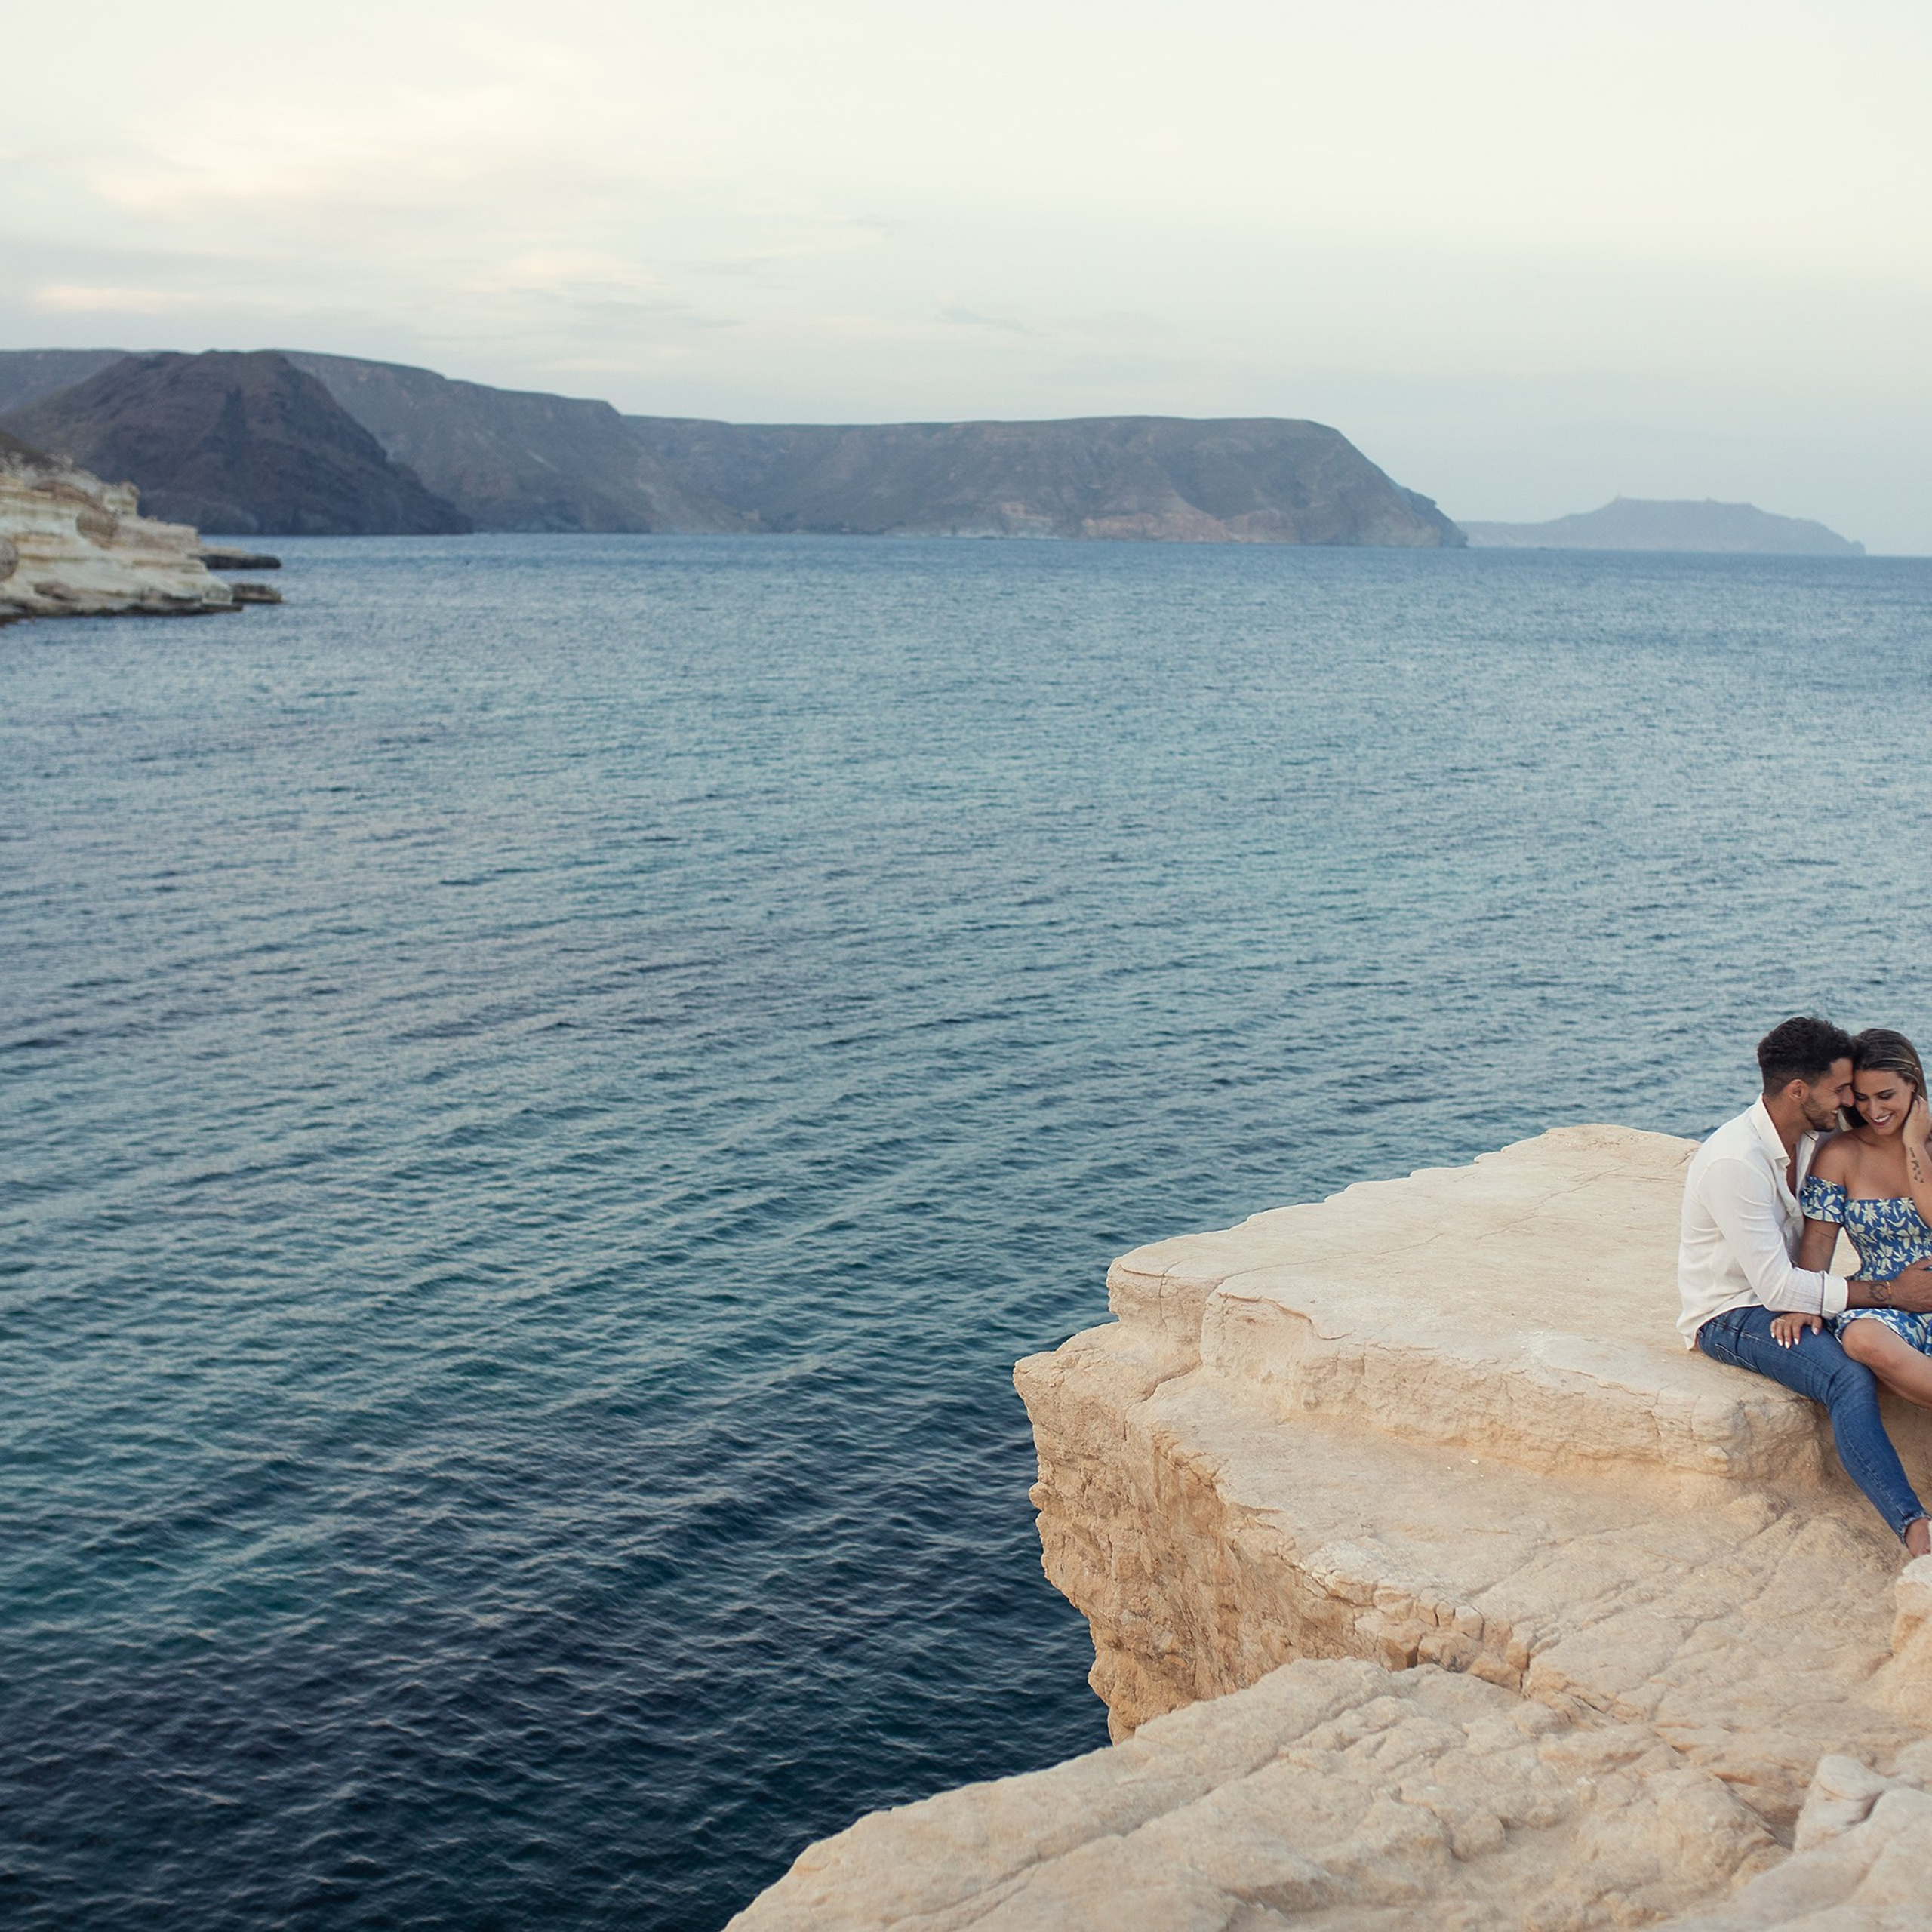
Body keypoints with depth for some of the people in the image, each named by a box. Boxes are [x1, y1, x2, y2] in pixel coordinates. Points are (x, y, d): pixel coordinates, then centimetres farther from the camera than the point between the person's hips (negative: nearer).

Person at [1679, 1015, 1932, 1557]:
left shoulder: (1812, 1139, 3)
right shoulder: (1734, 1161, -24)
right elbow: (1776, 1286, -24)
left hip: (1787, 1293, 8)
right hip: (1730, 1316, -8)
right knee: (1849, 1379, -32)